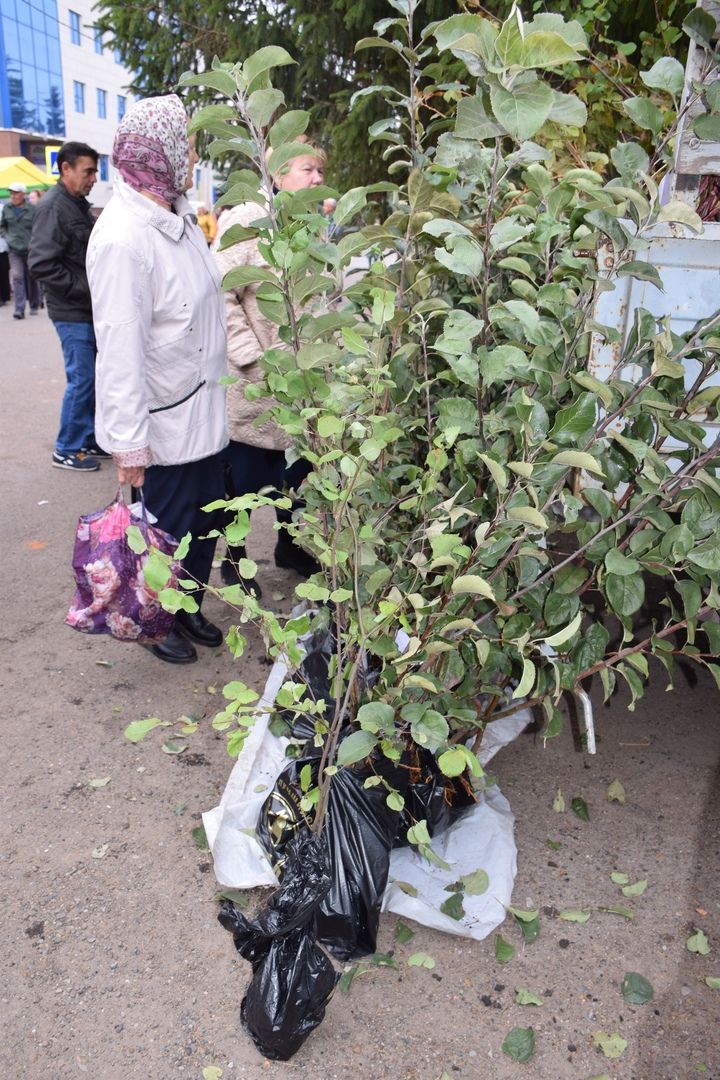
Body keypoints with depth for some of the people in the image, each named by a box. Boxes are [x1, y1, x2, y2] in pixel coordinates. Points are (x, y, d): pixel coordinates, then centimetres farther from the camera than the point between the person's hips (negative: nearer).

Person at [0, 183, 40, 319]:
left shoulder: (32, 209, -7)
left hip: (30, 250, -1)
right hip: (14, 250, 2)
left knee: (31, 278, 12)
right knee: (17, 277, -11)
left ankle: (34, 306, 30)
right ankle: (19, 309, -15)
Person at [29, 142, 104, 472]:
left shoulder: (79, 205, 14)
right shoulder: (53, 207, -14)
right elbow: (41, 264, -21)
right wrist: (86, 290, -18)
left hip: (90, 309, 8)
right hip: (73, 313, -8)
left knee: (93, 378, 13)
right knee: (81, 380, -3)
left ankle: (89, 439, 25)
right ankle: (67, 449, 10)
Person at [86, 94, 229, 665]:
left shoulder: (177, 216, 7)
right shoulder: (124, 237, -22)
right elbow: (119, 349, -24)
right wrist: (129, 444, -23)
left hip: (204, 408, 9)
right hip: (165, 421, -8)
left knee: (206, 516, 18)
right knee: (169, 527, 8)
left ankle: (190, 608, 40)